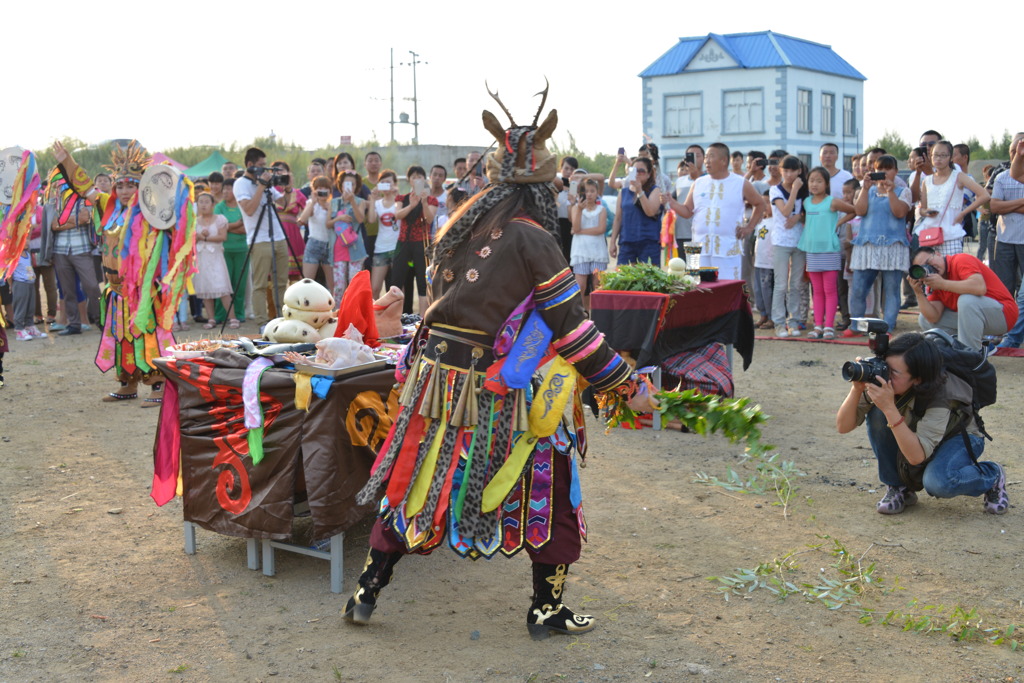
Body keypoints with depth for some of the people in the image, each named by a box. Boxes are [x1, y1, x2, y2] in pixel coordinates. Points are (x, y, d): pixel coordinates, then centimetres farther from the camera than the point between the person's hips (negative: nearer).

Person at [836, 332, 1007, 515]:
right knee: (877, 414, -26)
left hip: (957, 437, -4)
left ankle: (992, 476, -1)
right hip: (910, 439, 4)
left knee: (937, 482, -36)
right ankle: (898, 487, -8)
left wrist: (890, 408, -52)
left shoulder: (940, 395, -37)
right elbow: (843, 426, -22)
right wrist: (856, 389, -40)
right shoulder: (881, 380, -25)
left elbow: (917, 456, -44)